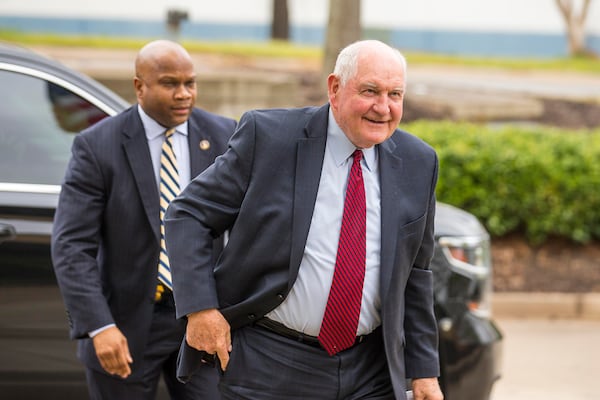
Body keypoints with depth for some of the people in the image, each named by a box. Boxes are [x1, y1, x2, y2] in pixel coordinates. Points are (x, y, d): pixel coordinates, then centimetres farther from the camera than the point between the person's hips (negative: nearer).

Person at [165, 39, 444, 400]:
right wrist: (200, 307, -14)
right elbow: (188, 215, -4)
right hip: (268, 369, -3)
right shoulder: (267, 136, -8)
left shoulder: (417, 163, 4)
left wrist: (424, 369, 9)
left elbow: (414, 272, 11)